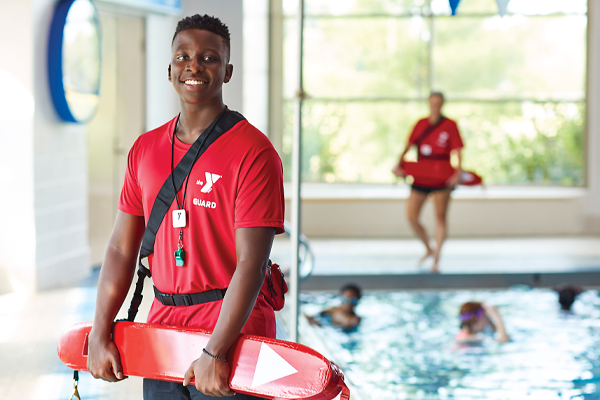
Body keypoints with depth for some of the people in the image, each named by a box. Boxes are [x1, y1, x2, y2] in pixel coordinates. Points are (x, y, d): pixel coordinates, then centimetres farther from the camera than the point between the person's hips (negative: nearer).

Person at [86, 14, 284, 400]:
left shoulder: (253, 152, -11)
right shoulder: (145, 150, 8)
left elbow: (251, 264, -17)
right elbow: (122, 249, 10)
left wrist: (215, 353, -21)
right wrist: (100, 335, 4)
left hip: (231, 338, -5)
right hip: (161, 336, 5)